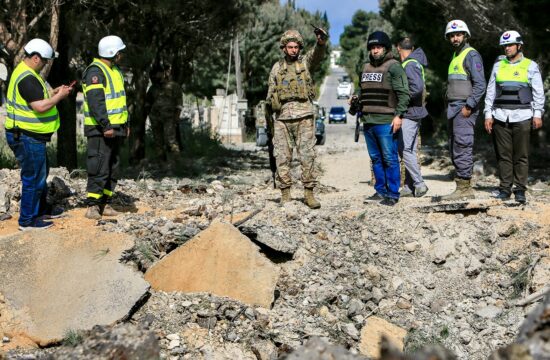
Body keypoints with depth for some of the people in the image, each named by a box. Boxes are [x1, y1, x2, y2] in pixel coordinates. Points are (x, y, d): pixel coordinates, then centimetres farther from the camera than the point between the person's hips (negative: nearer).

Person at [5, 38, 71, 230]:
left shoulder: (25, 72, 13)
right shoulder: (27, 78, -23)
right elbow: (40, 107, -29)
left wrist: (53, 93, 11)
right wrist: (60, 96, -15)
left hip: (29, 135, 11)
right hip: (28, 137, -11)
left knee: (40, 173, 23)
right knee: (33, 178, -2)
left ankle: (41, 209, 38)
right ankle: (27, 220, 6)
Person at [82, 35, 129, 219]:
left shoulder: (115, 71, 18)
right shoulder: (95, 71, -13)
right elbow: (95, 102, -22)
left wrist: (125, 124, 20)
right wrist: (106, 126, -25)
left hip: (115, 128, 10)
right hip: (100, 129, -10)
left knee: (113, 169, 11)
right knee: (99, 168, -11)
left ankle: (105, 204, 17)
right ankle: (92, 206, -7)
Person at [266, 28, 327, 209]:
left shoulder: (306, 62, 7)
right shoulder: (277, 67, 14)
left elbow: (318, 55, -14)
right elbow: (271, 91, 19)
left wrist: (321, 42, -35)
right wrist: (271, 101, 0)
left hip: (304, 115, -2)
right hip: (282, 117, 2)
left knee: (308, 155, -4)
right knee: (282, 157, 2)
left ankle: (309, 192, 1)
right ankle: (285, 193, 9)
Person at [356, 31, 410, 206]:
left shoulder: (394, 67, -5)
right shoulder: (366, 68, 18)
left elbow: (404, 93, -10)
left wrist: (398, 115, -17)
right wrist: (356, 100, 12)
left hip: (386, 122, -7)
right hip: (368, 121, 7)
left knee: (390, 159, -4)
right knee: (375, 159, 13)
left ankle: (393, 194, 0)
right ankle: (380, 191, 21)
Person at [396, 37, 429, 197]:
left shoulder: (409, 65, -14)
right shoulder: (415, 63, 16)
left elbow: (417, 87, -26)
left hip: (409, 113, -10)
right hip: (413, 113, 10)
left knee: (405, 149, -11)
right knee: (410, 150, 11)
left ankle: (419, 184, -10)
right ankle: (409, 186, 14)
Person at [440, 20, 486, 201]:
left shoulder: (471, 55, -7)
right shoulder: (455, 56, 21)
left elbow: (480, 84, -15)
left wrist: (468, 106, -19)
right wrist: (450, 109, 18)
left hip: (464, 109, -10)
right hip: (453, 109, 10)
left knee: (462, 148, -11)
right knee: (454, 150, 9)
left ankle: (463, 188, -10)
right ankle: (465, 188, 12)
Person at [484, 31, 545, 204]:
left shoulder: (531, 66, 7)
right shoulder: (498, 65, 14)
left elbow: (538, 92, 5)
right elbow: (490, 91, 14)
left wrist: (538, 114, -4)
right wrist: (488, 114, 7)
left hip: (522, 116, -2)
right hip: (500, 116, 2)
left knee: (521, 156, -2)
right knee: (503, 155, 2)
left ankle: (520, 190, 3)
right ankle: (505, 188, 8)